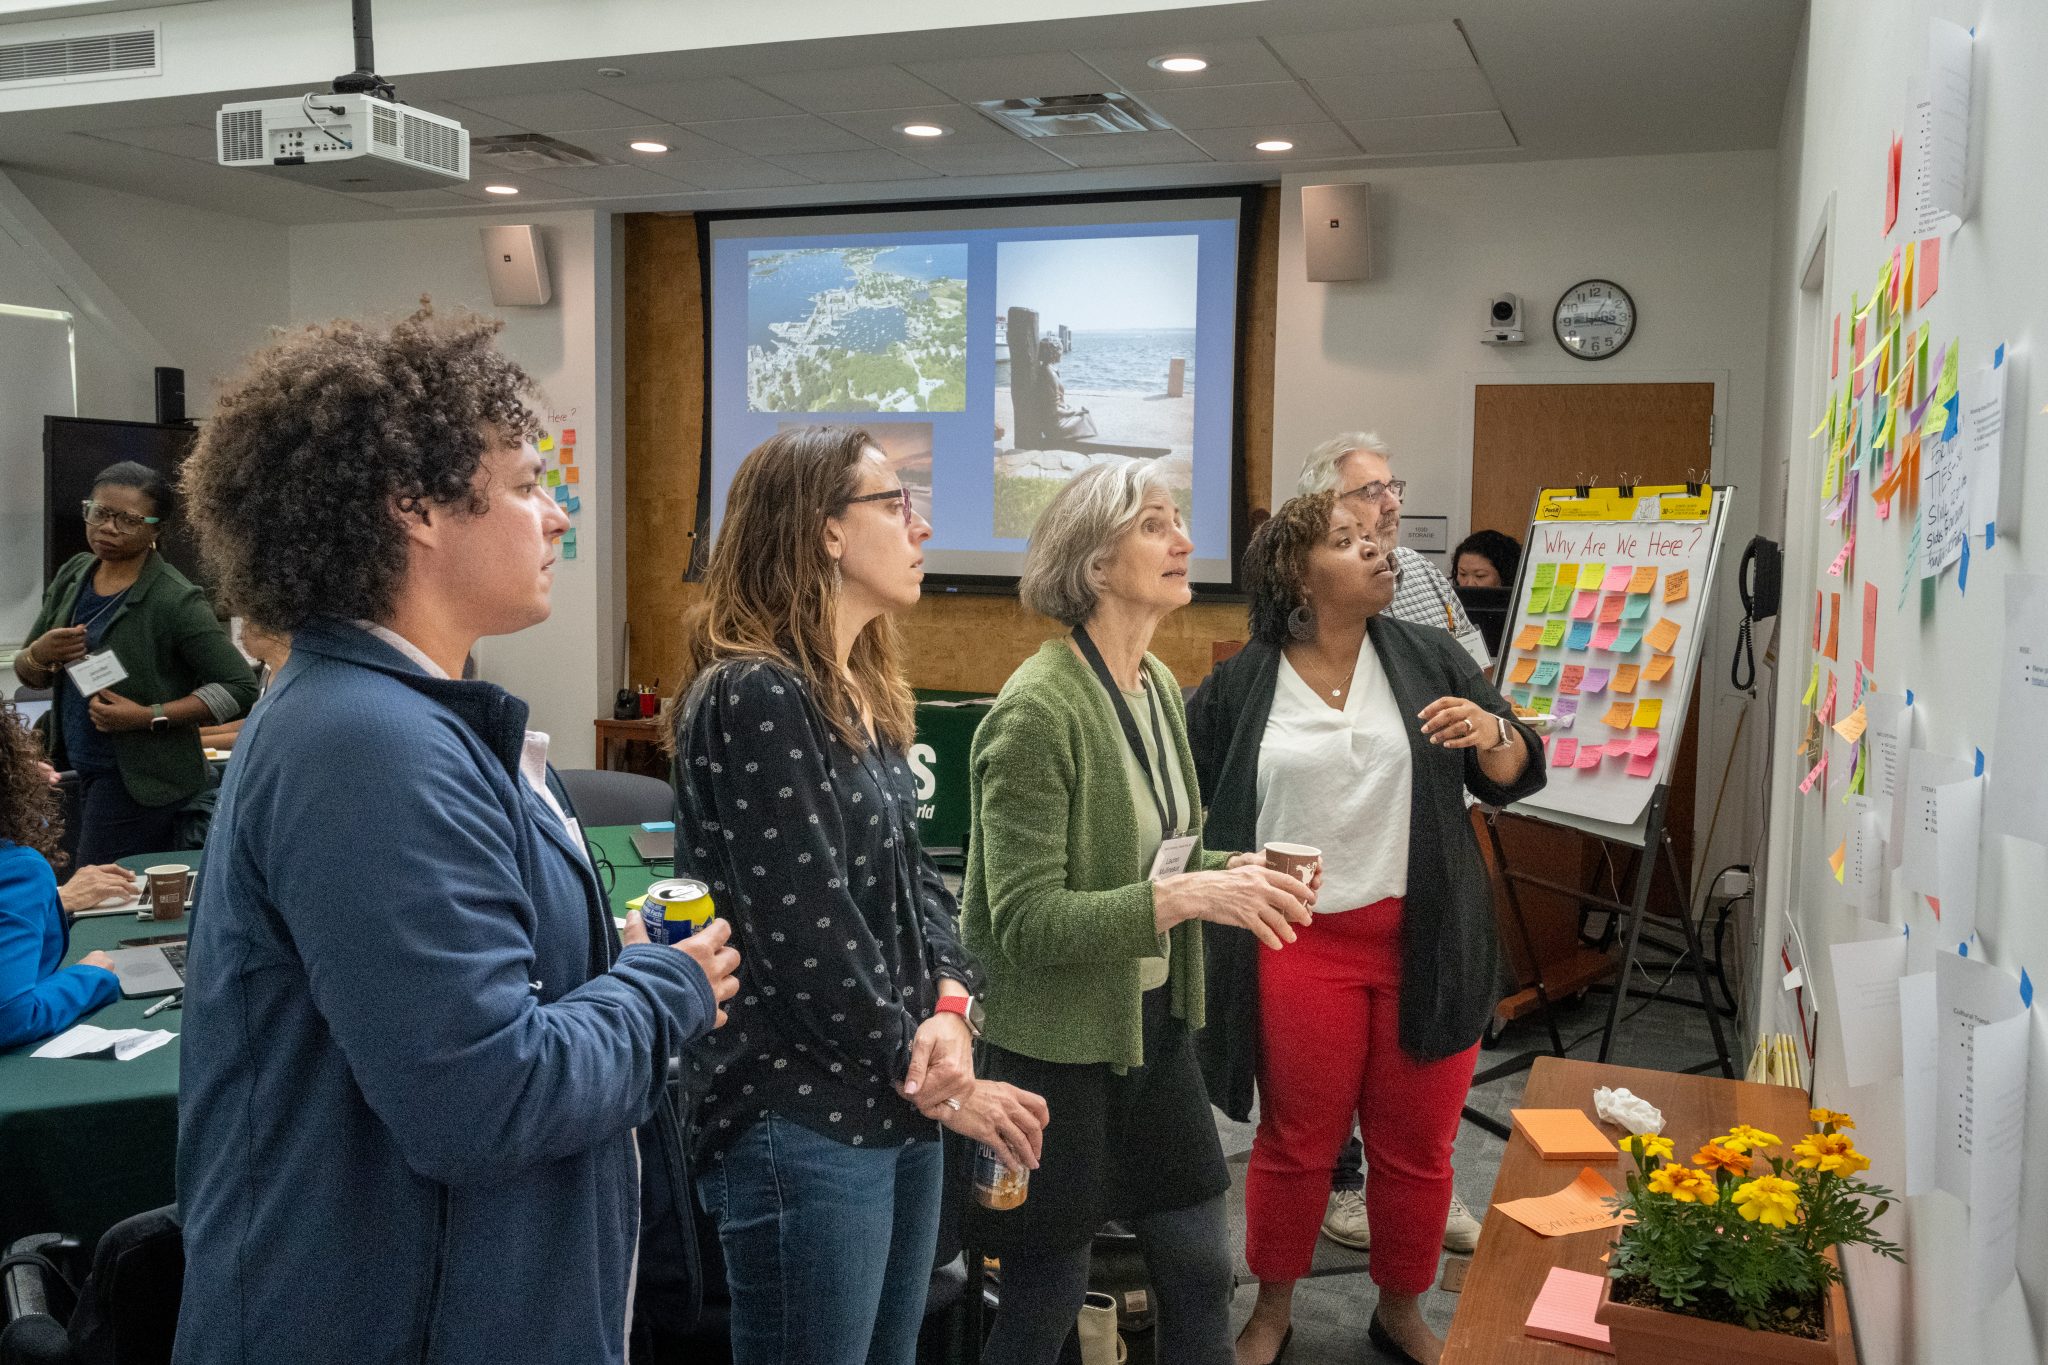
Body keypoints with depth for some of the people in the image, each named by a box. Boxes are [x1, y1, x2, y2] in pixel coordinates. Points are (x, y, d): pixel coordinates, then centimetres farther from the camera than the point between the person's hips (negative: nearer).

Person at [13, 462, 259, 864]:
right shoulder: (73, 574, 3)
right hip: (82, 769, 6)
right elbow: (27, 674, 11)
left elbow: (241, 688, -20)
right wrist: (38, 655, -12)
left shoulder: (174, 600, -17)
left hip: (142, 780, -6)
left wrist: (149, 717, -24)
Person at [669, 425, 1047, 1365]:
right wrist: (931, 1081, -10)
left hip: (895, 1108, 9)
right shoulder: (754, 696, -18)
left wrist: (950, 1007, -8)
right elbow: (808, 935, -20)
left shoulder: (865, 695, 11)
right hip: (800, 1123, -9)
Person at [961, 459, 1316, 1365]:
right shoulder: (1036, 711, -21)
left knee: (1201, 1268, 16)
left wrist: (1235, 872, -2)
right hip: (1054, 1042, -7)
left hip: (1151, 1021, 8)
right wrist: (1183, 897, -30)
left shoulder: (1158, 688, 5)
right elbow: (1026, 922, -23)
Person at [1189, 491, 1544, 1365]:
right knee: (1296, 1142, 10)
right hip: (1302, 945, -1)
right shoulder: (1237, 687, -1)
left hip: (1426, 944, 2)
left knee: (1416, 1146, 12)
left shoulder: (1428, 657, 3)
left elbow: (1517, 777, 5)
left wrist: (1491, 735, -14)